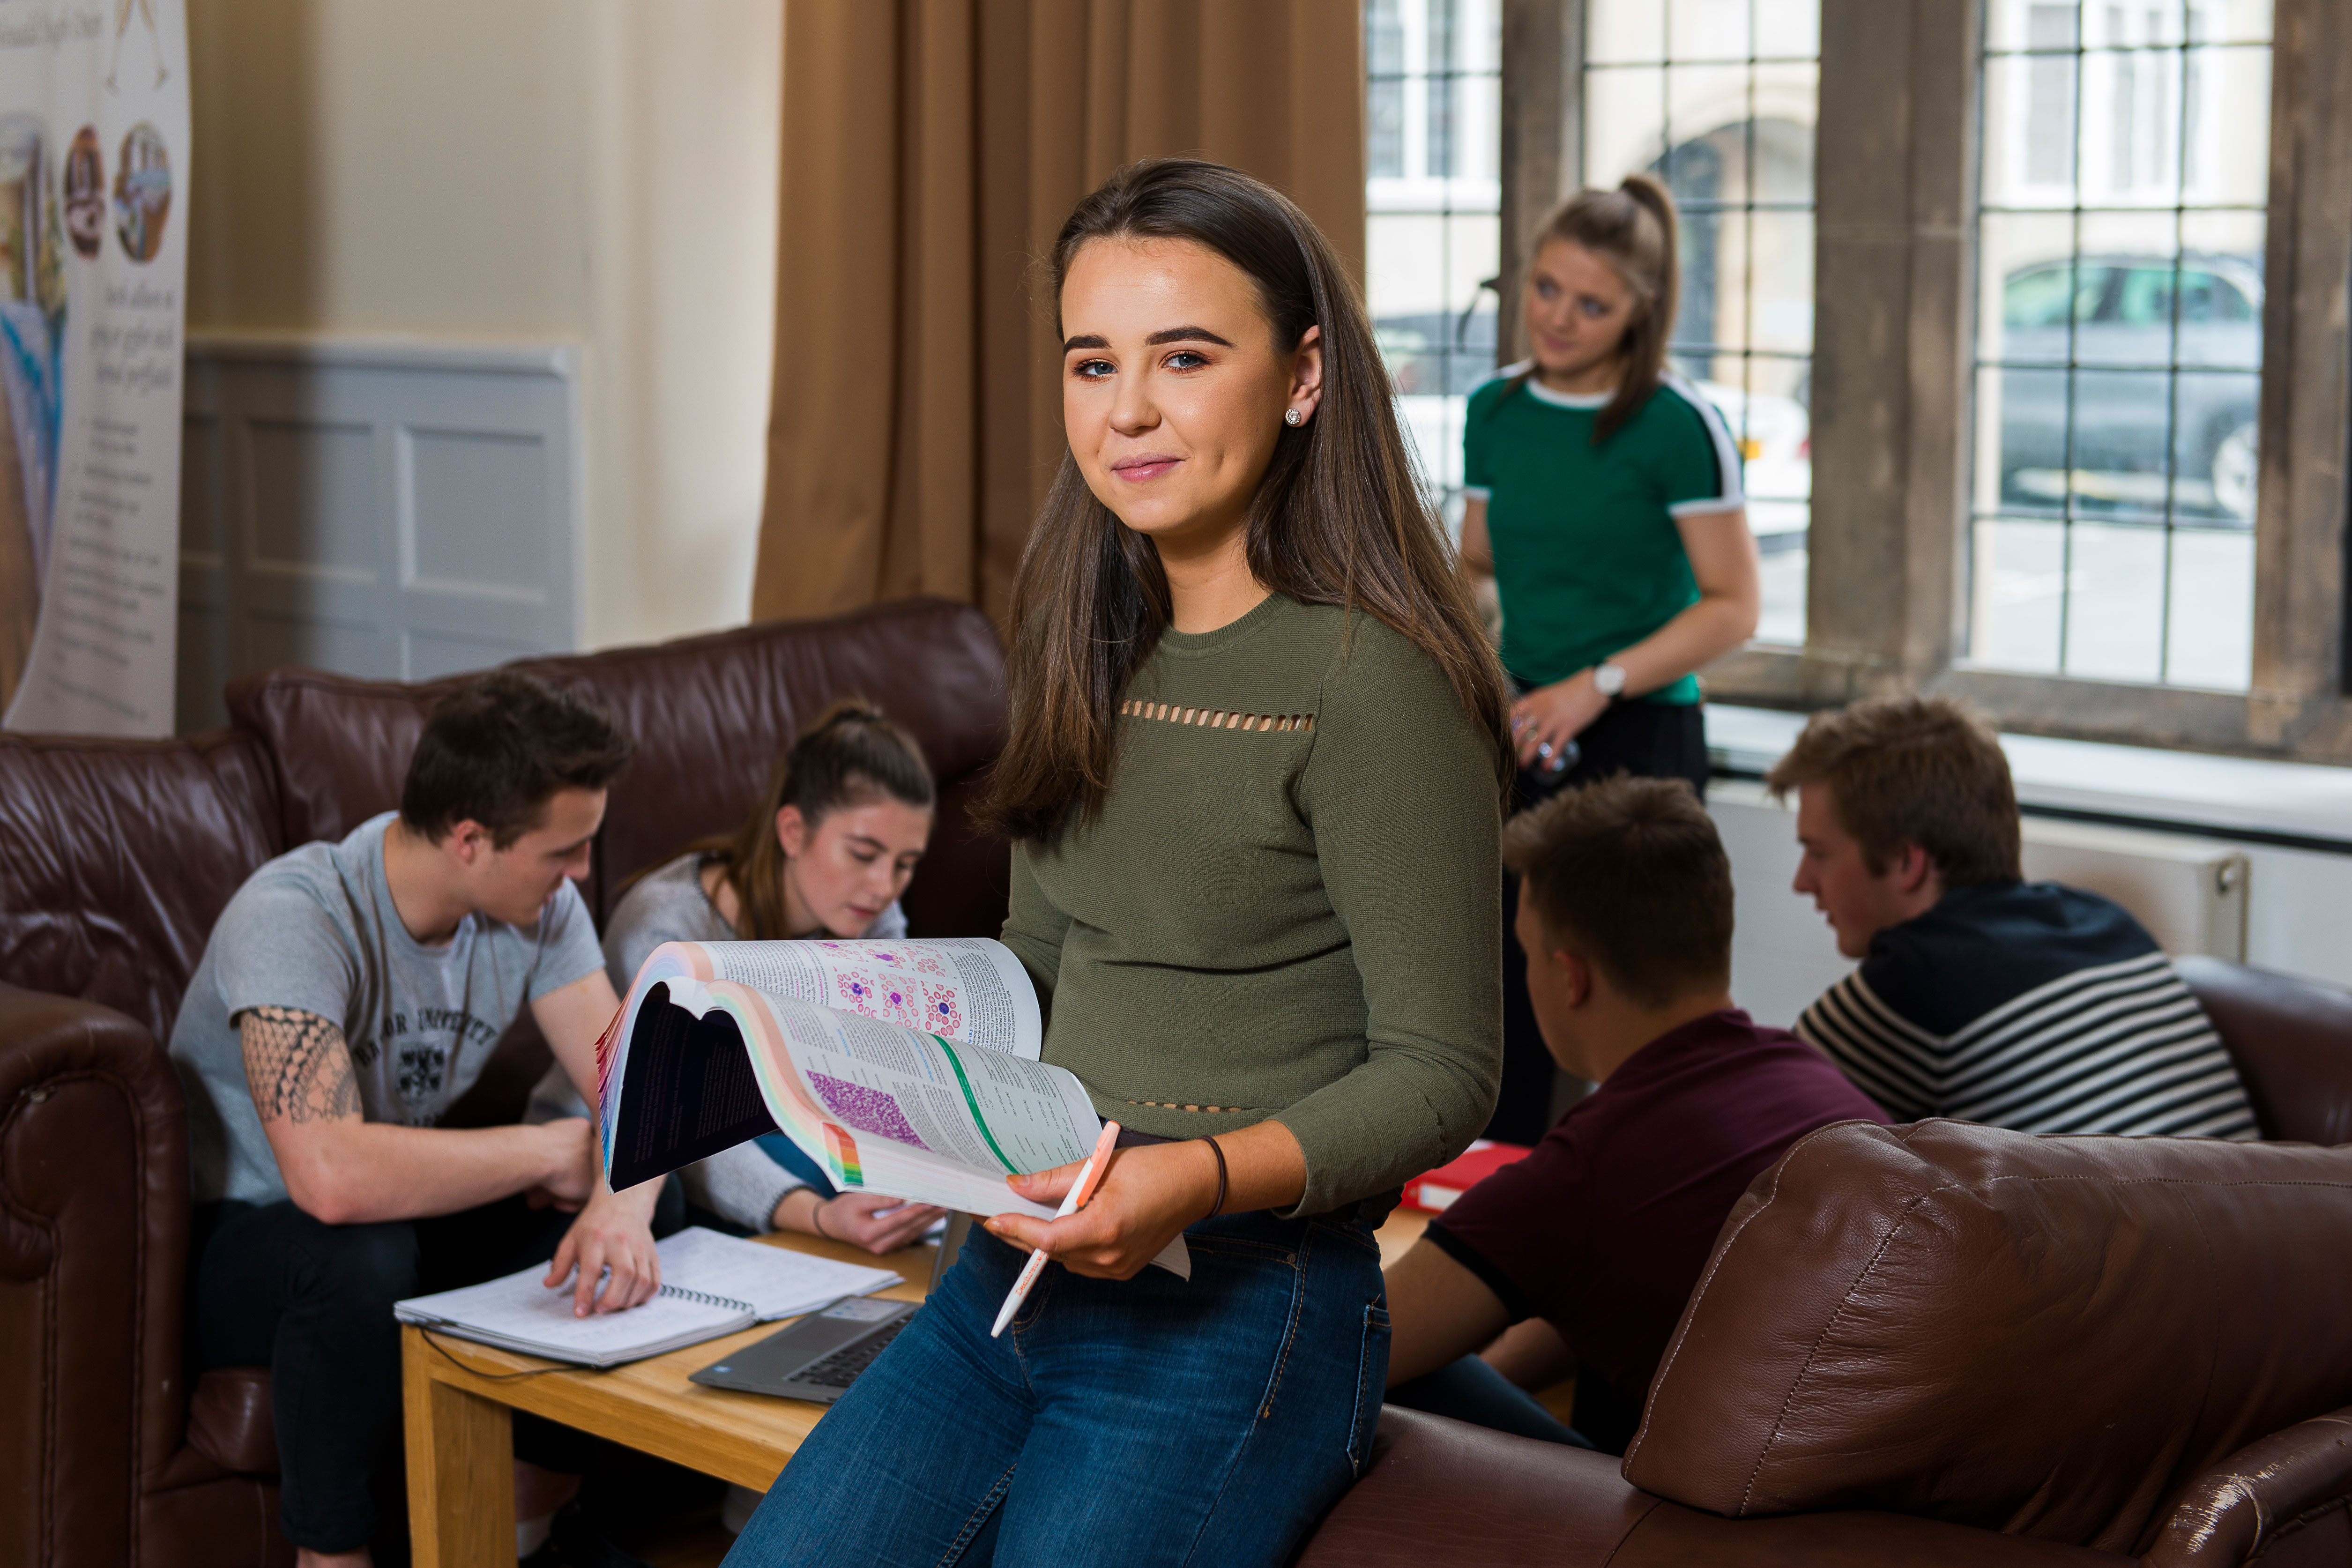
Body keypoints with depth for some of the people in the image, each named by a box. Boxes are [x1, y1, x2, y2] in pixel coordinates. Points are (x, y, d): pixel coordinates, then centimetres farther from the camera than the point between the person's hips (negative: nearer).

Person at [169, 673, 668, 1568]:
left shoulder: (539, 907, -9)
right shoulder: (293, 918, -31)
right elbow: (331, 1176, -43)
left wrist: (622, 1201, -36)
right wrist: (552, 1151, -30)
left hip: (405, 1222, 6)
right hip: (233, 1244, -6)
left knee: (623, 1235, -15)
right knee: (362, 1252, -38)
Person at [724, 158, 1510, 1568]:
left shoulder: (1371, 680, -14)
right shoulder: (1092, 649, 10)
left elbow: (1441, 1074, -14)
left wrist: (1208, 1174, -28)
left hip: (1234, 1313, -7)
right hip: (1011, 1279, 7)